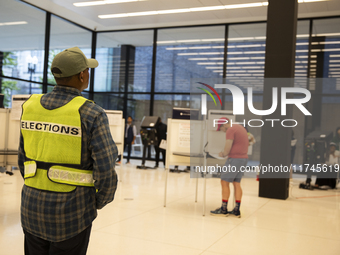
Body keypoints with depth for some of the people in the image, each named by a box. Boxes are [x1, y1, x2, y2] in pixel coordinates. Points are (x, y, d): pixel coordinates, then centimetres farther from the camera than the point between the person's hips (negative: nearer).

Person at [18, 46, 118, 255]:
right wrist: (100, 201, 2)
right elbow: (106, 168, -16)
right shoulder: (90, 113, -14)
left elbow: (23, 158, 9)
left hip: (32, 206, 5)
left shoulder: (30, 106, 2)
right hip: (70, 210, -4)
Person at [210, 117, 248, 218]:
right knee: (236, 183, 11)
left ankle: (223, 209, 0)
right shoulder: (241, 128, 18)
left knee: (224, 182, -3)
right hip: (244, 158, 10)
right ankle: (237, 210, 11)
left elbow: (227, 149, -17)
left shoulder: (230, 130, -12)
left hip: (234, 159, -9)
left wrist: (223, 154, 6)